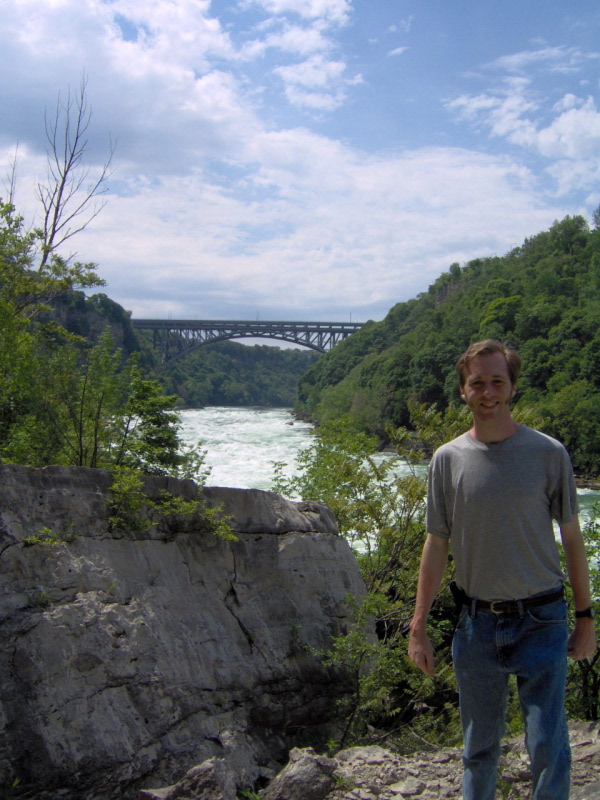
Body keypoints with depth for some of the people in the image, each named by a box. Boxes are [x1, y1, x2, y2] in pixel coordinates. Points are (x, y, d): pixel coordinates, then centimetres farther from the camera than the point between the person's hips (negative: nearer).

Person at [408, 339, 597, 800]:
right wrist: (418, 629, 2)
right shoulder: (448, 459, -2)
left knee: (549, 751, 1)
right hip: (477, 624, 2)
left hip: (541, 621, -1)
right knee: (479, 748, 15)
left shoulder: (548, 454, -5)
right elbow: (437, 546, 2)